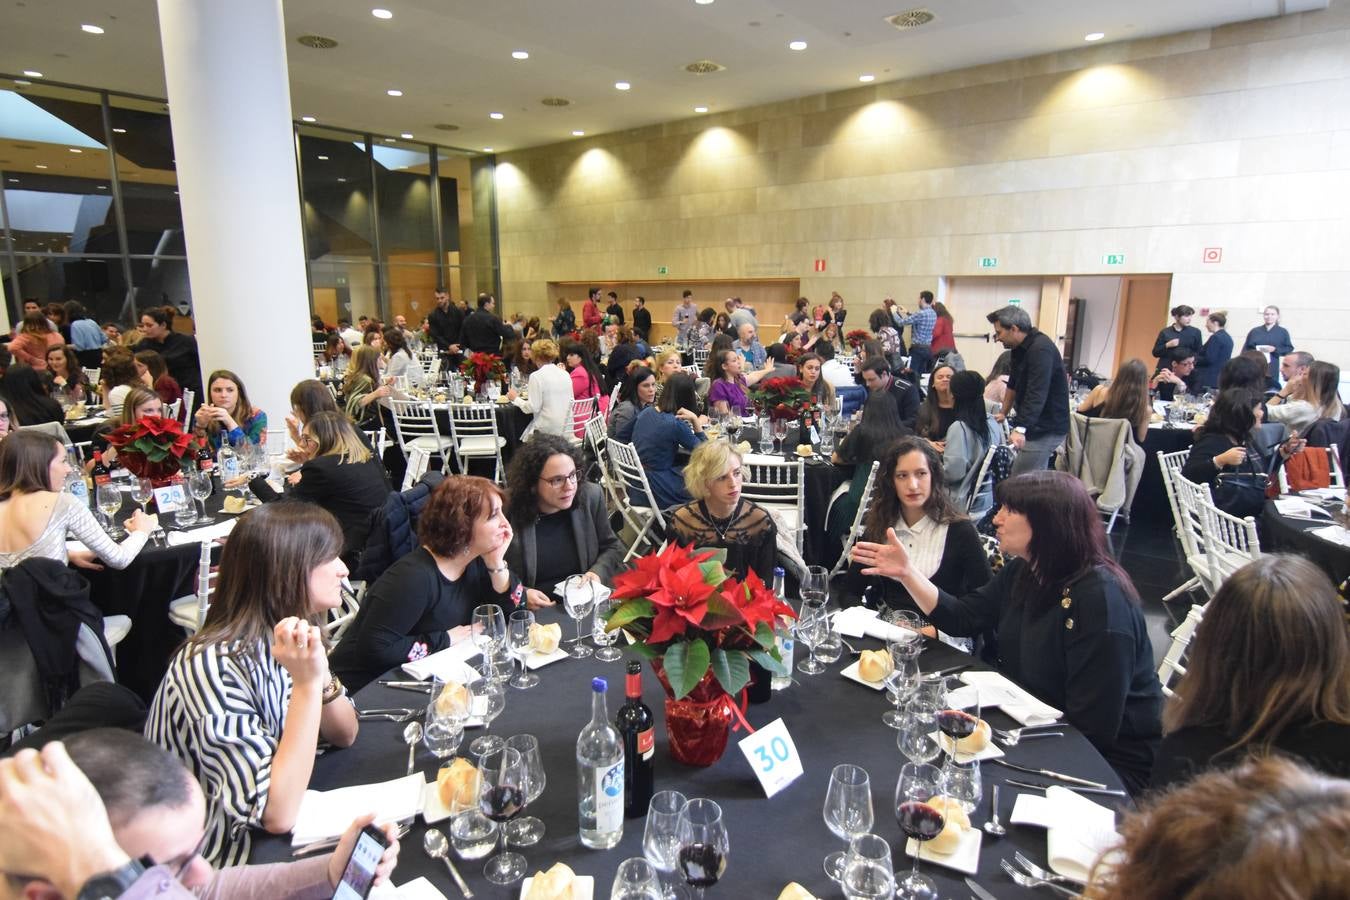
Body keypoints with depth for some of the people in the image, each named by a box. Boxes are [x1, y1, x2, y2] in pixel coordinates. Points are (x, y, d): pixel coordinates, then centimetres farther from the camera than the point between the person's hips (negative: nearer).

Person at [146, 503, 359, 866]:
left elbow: (344, 736, 0)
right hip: (227, 858, -6)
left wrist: (320, 675, -18)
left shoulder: (289, 636, -6)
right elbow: (277, 814, -28)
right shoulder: (213, 668, -26)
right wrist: (306, 684, -31)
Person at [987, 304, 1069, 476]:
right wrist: (1004, 413, 26)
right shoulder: (1020, 348, 11)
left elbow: (1037, 394, -31)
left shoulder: (1040, 349, -21)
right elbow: (1014, 384, 23)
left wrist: (1021, 428, -39)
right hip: (1036, 426, 10)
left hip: (1047, 429, -10)